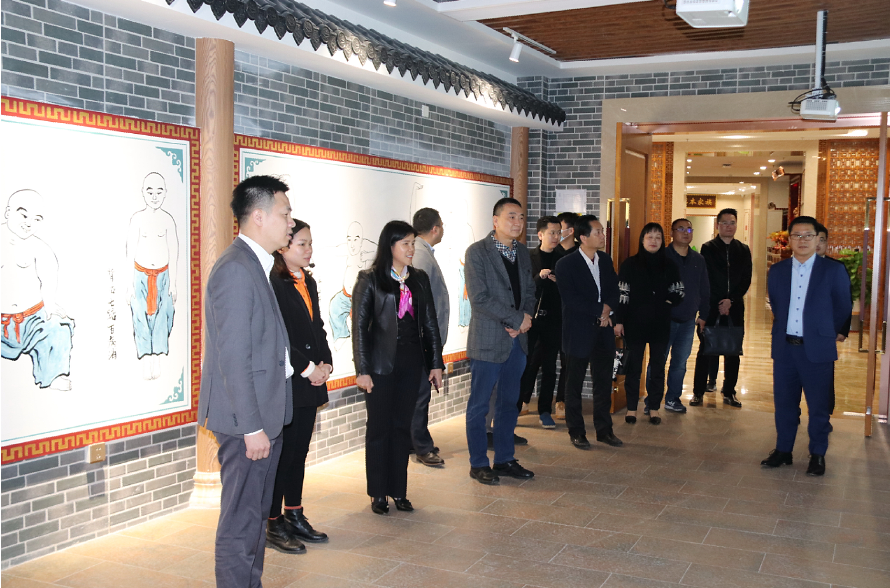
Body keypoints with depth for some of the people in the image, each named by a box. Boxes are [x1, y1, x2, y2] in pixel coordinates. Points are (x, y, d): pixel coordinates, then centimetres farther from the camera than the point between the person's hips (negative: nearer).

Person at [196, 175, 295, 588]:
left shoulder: (255, 265, 13)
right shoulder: (236, 269, -19)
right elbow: (233, 358, -22)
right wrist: (252, 427, -22)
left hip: (263, 414, 10)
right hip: (246, 419, -10)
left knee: (256, 513, 20)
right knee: (241, 522, 0)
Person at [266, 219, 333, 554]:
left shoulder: (308, 283, 15)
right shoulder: (272, 284, -13)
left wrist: (325, 364, 3)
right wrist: (308, 369, -15)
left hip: (310, 382, 8)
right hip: (284, 385, -8)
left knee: (299, 451, 14)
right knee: (282, 453, -2)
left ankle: (295, 516, 25)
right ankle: (274, 524, 10)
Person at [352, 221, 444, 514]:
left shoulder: (419, 279, 8)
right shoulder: (370, 280, -5)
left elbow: (429, 323, 10)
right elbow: (360, 326, -6)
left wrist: (436, 363, 7)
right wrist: (362, 370, -11)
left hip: (410, 363, 4)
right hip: (381, 364, -4)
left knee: (402, 426, 9)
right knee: (379, 427, 3)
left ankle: (399, 491, 19)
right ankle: (378, 493, 15)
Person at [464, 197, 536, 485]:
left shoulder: (522, 252, 11)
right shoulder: (477, 252, -10)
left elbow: (529, 291, 15)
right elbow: (479, 298, -17)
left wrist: (525, 318, -6)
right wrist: (517, 319, -15)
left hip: (517, 340, 7)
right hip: (488, 340, -6)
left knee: (509, 403, 14)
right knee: (479, 405, 3)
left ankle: (504, 459, 26)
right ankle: (478, 464, 15)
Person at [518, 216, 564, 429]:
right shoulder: (527, 257, 3)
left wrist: (558, 281, -13)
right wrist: (539, 277, -18)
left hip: (552, 318, 2)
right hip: (530, 316, -1)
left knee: (549, 367, 6)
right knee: (525, 363, -2)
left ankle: (545, 411, 13)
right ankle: (517, 406, 9)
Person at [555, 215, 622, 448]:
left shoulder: (606, 261, 9)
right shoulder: (566, 264, -10)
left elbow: (614, 291, 11)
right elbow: (570, 299, -17)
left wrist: (608, 308, -10)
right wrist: (600, 311, -15)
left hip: (603, 332, 5)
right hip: (579, 332, -5)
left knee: (604, 383, 10)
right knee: (574, 384, 5)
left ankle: (604, 430, 22)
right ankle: (576, 432, 17)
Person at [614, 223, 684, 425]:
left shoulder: (669, 266, 6)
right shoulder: (630, 264, -1)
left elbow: (678, 294, 11)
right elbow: (622, 294, -3)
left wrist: (666, 303, -5)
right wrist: (619, 321, -7)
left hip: (660, 325, 2)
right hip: (635, 323, -2)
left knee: (658, 366, 7)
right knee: (633, 366, 3)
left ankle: (654, 408, 17)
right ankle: (631, 407, 13)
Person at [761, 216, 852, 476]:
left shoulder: (833, 271, -4)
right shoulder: (777, 271, 5)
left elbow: (843, 308, 8)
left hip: (817, 350, -3)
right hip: (784, 348, 3)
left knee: (818, 406, 5)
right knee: (784, 403, 10)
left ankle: (817, 455, 19)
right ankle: (783, 450, 24)